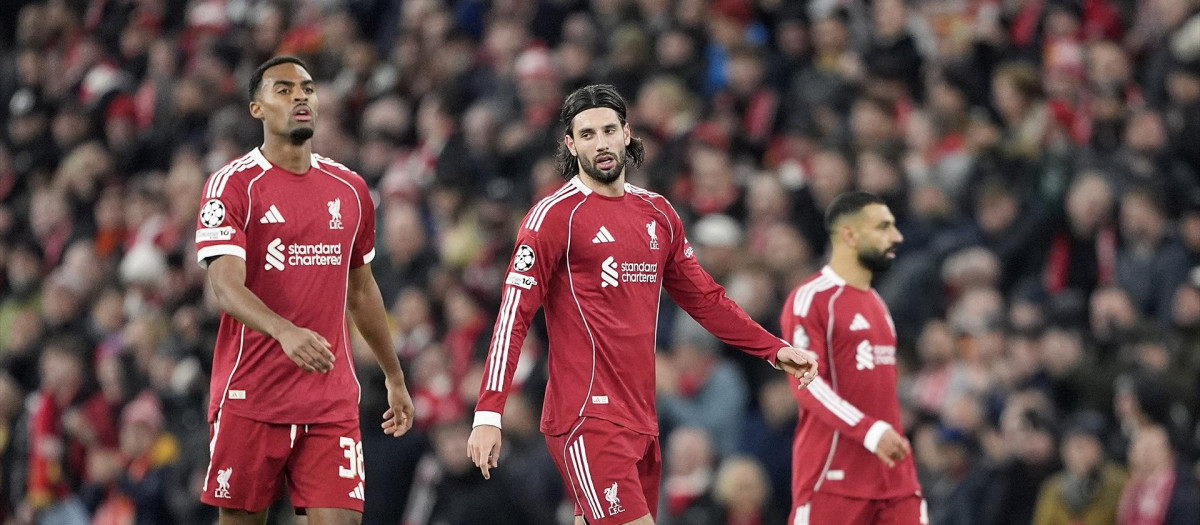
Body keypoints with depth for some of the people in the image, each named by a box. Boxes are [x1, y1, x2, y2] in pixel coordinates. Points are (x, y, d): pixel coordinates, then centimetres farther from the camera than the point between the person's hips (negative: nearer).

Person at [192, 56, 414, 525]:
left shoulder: (350, 189, 12)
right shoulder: (233, 185, -5)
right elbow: (226, 286, -18)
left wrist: (394, 377, 28)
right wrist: (285, 332, -36)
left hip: (332, 402, 4)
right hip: (250, 398, -3)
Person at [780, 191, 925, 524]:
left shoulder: (876, 303, 20)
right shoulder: (811, 299, -8)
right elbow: (807, 382, -17)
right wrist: (869, 431, -26)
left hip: (892, 472, 8)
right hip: (833, 476, -8)